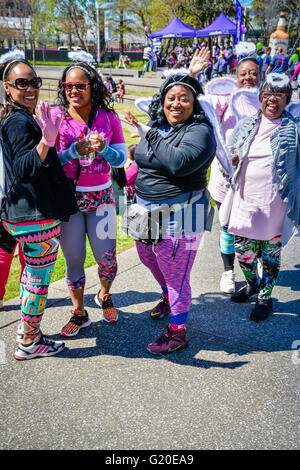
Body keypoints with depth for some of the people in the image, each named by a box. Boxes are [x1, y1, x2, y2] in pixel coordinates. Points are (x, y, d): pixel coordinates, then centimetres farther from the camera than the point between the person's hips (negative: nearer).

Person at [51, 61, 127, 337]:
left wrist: (103, 149, -19)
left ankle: (104, 296, 33)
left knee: (106, 256, 0)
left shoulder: (108, 118, 0)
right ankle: (79, 313, 25)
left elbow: (121, 159, 0)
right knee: (74, 258, 7)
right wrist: (74, 151, -21)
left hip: (101, 196, 1)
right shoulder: (56, 117, -3)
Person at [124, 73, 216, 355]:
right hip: (147, 210, 9)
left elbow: (179, 163, -33)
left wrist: (150, 135, -22)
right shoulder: (156, 125, 8)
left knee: (175, 274, 0)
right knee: (147, 256, 27)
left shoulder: (199, 131, -15)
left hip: (178, 217, -9)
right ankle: (168, 297, 55)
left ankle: (177, 333, 19)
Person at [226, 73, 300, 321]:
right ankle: (252, 284, 42)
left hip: (274, 204, -3)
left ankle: (265, 296, 30)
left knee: (270, 252, 9)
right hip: (245, 200, 4)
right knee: (242, 247, 13)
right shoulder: (246, 124, 7)